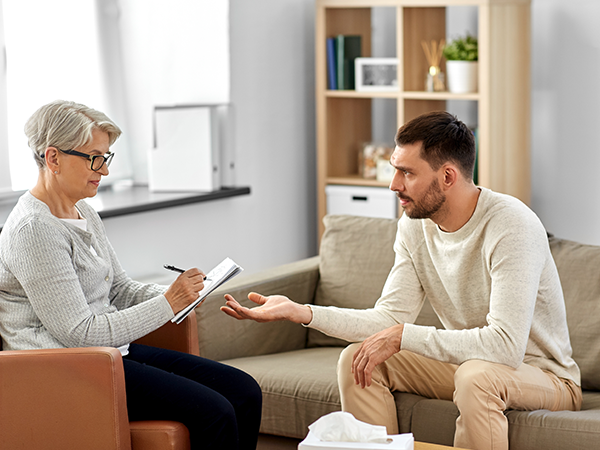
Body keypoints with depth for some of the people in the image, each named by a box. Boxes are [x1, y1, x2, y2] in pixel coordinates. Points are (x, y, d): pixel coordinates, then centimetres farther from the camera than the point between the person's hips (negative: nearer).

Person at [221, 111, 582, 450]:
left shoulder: (511, 225, -27)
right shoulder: (415, 225, -4)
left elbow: (505, 344, -35)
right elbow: (390, 318, -5)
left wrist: (402, 336, -29)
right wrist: (299, 312, -16)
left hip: (545, 372, -6)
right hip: (464, 361, 6)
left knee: (477, 375, -37)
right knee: (357, 359, -9)